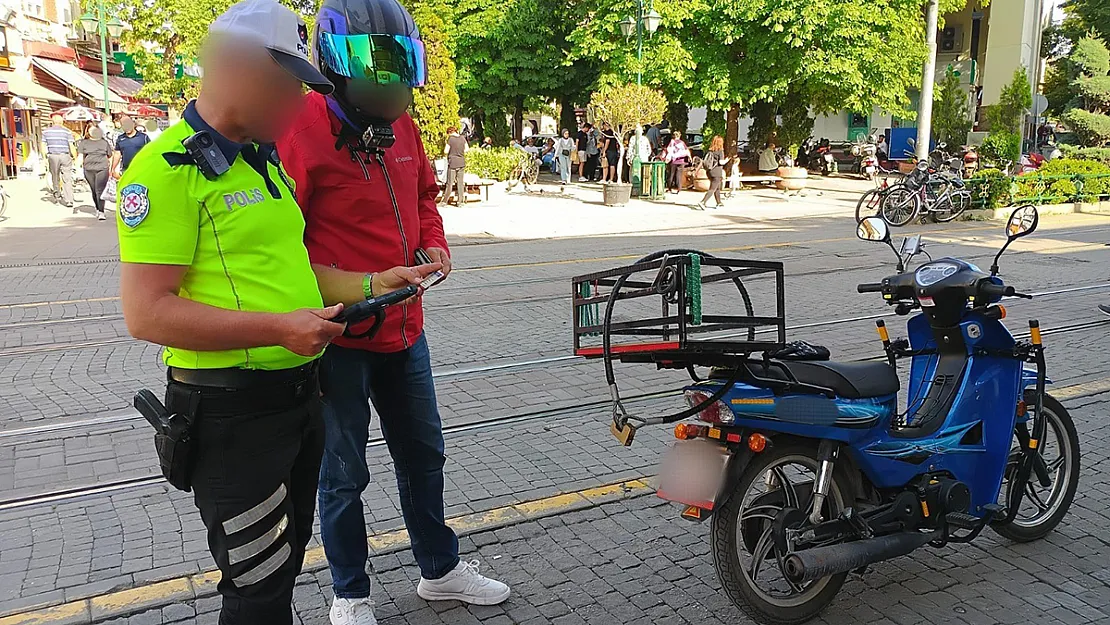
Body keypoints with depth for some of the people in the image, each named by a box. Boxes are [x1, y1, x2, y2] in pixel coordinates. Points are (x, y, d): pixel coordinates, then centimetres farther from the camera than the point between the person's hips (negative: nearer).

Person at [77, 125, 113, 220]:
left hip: (102, 169, -2)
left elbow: (110, 156, 16)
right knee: (94, 191, 9)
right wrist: (79, 164, -8)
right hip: (89, 170, 2)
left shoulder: (104, 142, 13)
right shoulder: (84, 142, 13)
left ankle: (101, 212, -16)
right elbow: (80, 155, 8)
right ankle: (97, 209, 24)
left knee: (100, 191, -14)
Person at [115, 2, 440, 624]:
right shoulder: (166, 169, -16)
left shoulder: (266, 161, 13)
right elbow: (147, 312, -22)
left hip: (300, 393, 9)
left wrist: (372, 284, 7)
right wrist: (279, 328, -26)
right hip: (231, 412, -9)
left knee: (287, 558, 23)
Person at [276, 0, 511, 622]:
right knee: (344, 473, 10)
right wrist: (343, 292, -24)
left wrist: (433, 243, 3)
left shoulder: (401, 126, 6)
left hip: (405, 328, 8)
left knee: (423, 453, 20)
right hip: (339, 338, -7)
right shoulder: (303, 128, -18)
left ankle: (440, 568, 41)